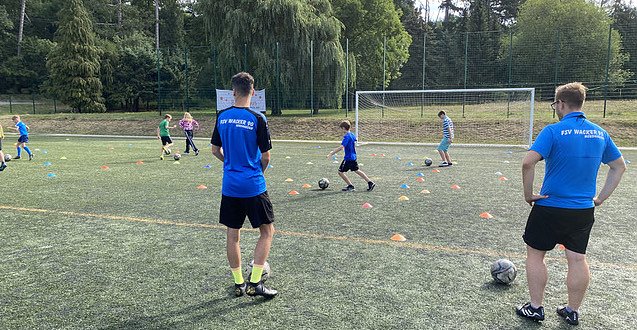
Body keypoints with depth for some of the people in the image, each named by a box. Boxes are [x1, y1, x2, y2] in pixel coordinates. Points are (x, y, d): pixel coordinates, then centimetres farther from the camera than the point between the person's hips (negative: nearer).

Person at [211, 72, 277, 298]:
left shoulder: (222, 116, 2)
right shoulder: (257, 119, -11)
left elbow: (215, 150, 10)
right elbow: (265, 156, -7)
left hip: (229, 186, 5)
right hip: (253, 186, -4)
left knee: (232, 234, 13)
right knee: (267, 230, 9)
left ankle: (239, 283, 21)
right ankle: (255, 282, 5)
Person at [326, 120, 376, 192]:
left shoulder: (346, 136, -19)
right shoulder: (353, 135, 9)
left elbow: (341, 147, -29)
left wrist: (332, 153, -27)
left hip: (348, 158, -9)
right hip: (353, 157, 9)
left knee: (340, 172, 1)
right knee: (356, 170, 20)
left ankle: (350, 186, 4)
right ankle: (370, 182, 20)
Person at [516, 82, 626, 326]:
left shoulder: (553, 131, -14)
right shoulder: (600, 133, 6)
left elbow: (528, 162, -25)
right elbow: (619, 166, 16)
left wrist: (528, 194, -12)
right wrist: (600, 198, 15)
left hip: (551, 207, -5)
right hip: (584, 210, 6)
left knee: (535, 254, 10)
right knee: (577, 259, 13)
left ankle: (535, 308, 16)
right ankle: (573, 311, 25)